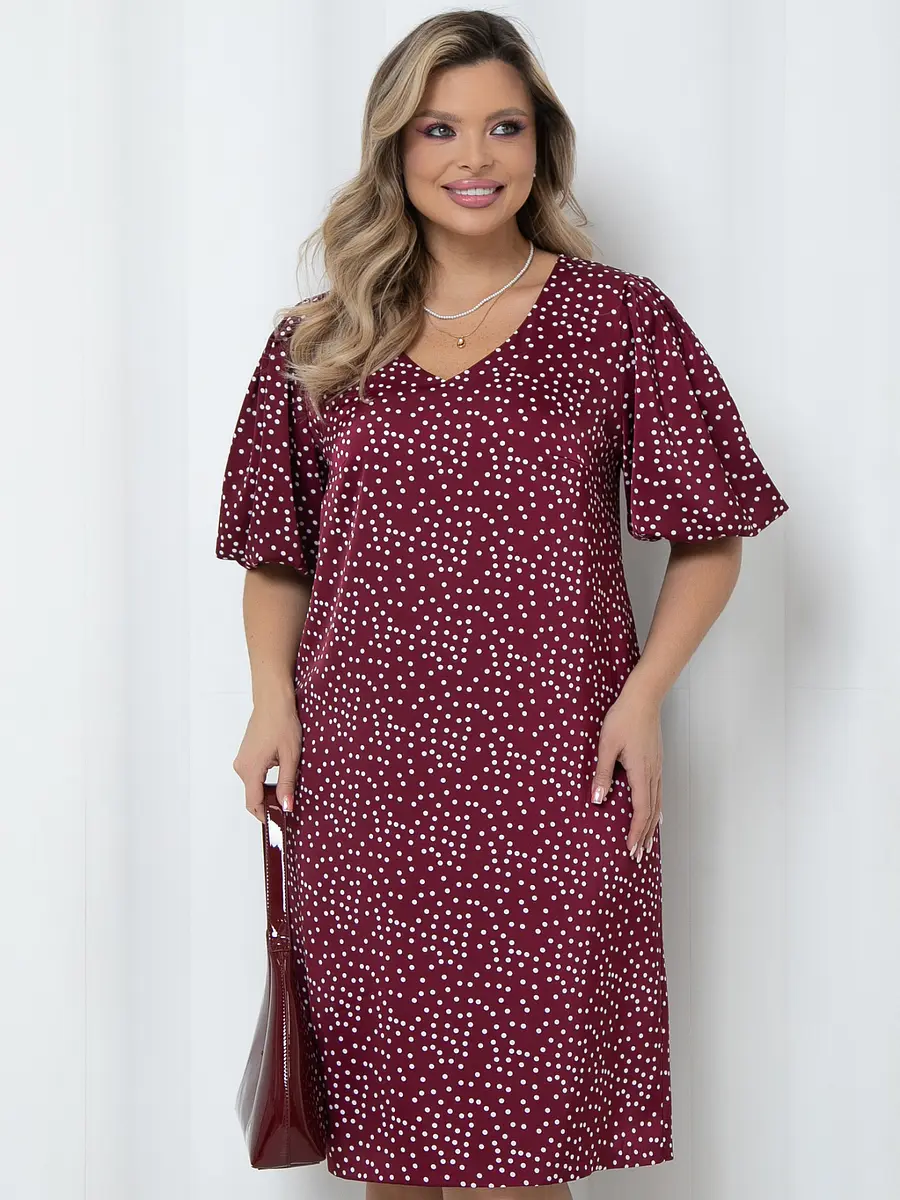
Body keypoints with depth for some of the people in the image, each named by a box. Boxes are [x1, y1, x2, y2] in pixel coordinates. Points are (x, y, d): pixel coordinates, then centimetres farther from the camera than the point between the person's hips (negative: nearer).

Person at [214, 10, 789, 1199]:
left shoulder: (620, 320, 2)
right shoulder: (321, 342, 9)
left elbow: (709, 536, 6)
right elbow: (275, 549, 16)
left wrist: (643, 695, -6)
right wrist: (273, 699, 1)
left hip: (549, 785, -2)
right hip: (360, 779, 3)